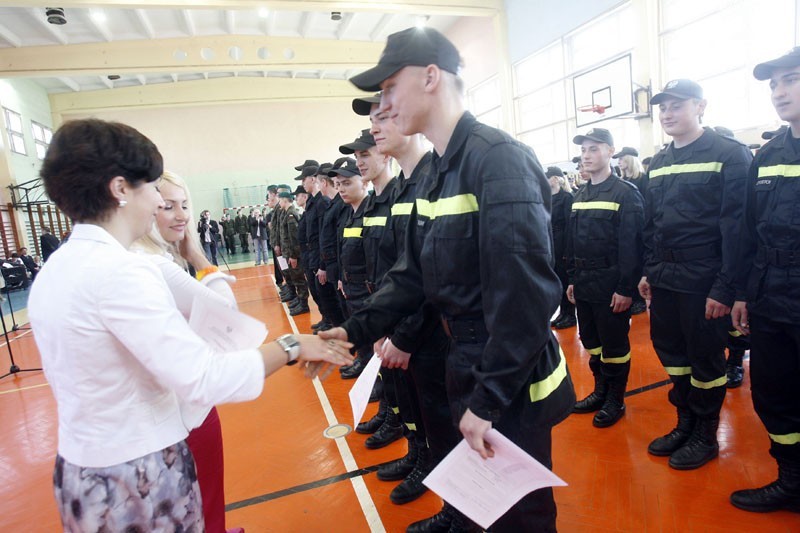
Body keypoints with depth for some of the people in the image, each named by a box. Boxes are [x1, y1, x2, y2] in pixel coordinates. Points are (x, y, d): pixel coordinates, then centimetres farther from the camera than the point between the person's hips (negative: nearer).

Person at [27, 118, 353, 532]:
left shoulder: (52, 272, 4)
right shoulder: (120, 271, -25)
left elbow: (76, 379, 10)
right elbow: (203, 379, -29)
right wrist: (291, 347, -20)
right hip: (137, 478, -8)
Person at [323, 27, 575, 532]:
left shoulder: (500, 159, -22)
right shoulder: (437, 173, 7)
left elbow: (525, 295, -28)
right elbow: (414, 274, 7)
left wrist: (489, 399, -22)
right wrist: (356, 329, -1)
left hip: (510, 385, -8)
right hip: (466, 366, 8)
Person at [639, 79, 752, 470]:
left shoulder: (729, 155, -7)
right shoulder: (658, 163, 13)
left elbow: (735, 225, -14)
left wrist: (725, 287, -18)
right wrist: (649, 271, 10)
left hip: (703, 281, -6)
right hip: (664, 279, 6)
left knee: (705, 357, 6)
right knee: (672, 351, 14)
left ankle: (706, 434, 24)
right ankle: (685, 422, 31)